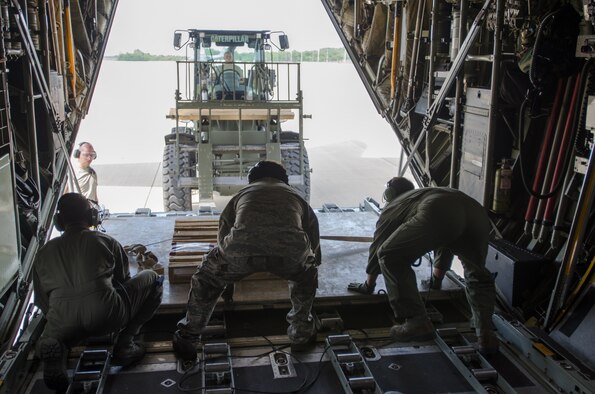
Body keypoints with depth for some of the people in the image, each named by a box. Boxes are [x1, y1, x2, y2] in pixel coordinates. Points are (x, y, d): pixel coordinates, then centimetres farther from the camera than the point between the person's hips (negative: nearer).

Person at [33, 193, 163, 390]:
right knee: (152, 279, 18)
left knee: (49, 338, 41)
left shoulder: (44, 253, 21)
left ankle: (55, 347, -1)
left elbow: (41, 300, 23)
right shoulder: (105, 241, 14)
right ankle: (125, 343, 10)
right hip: (108, 317, -3)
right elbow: (123, 280, 25)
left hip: (62, 324, 3)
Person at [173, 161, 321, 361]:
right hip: (290, 249, 0)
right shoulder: (296, 196, 38)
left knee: (205, 280, 31)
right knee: (306, 277, 37)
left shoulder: (242, 194, 37)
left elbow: (223, 234, 46)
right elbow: (314, 241, 46)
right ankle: (301, 335, 43)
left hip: (242, 246, 0)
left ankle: (187, 340, 38)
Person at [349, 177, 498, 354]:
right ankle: (485, 335, 12)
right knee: (477, 275, 27)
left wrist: (369, 283, 50)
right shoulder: (429, 192, 47)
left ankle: (416, 323, 7)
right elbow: (446, 242, 56)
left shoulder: (391, 208, 31)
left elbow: (378, 246, 36)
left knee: (390, 257, 10)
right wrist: (439, 273, 71)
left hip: (436, 217, -6)